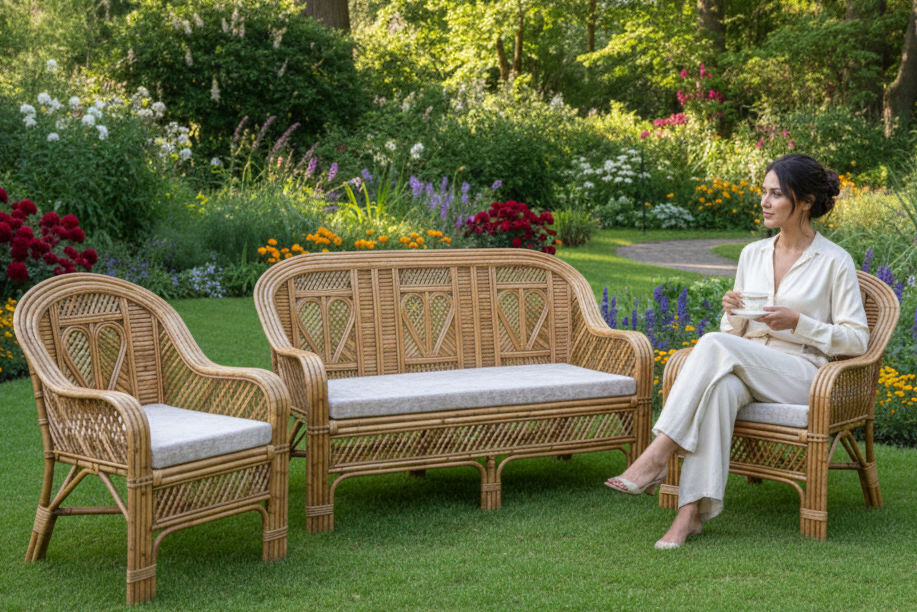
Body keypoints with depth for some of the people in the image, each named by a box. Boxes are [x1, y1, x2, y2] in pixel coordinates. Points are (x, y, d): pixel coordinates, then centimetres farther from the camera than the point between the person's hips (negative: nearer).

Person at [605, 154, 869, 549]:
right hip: (744, 369, 4)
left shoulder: (835, 261, 0)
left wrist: (796, 321, -13)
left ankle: (657, 457, -36)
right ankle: (693, 508, -43)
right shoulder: (752, 254, 15)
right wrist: (733, 313, -4)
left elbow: (856, 339, -1)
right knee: (721, 386, -36)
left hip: (800, 375, -4)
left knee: (716, 345, -33)